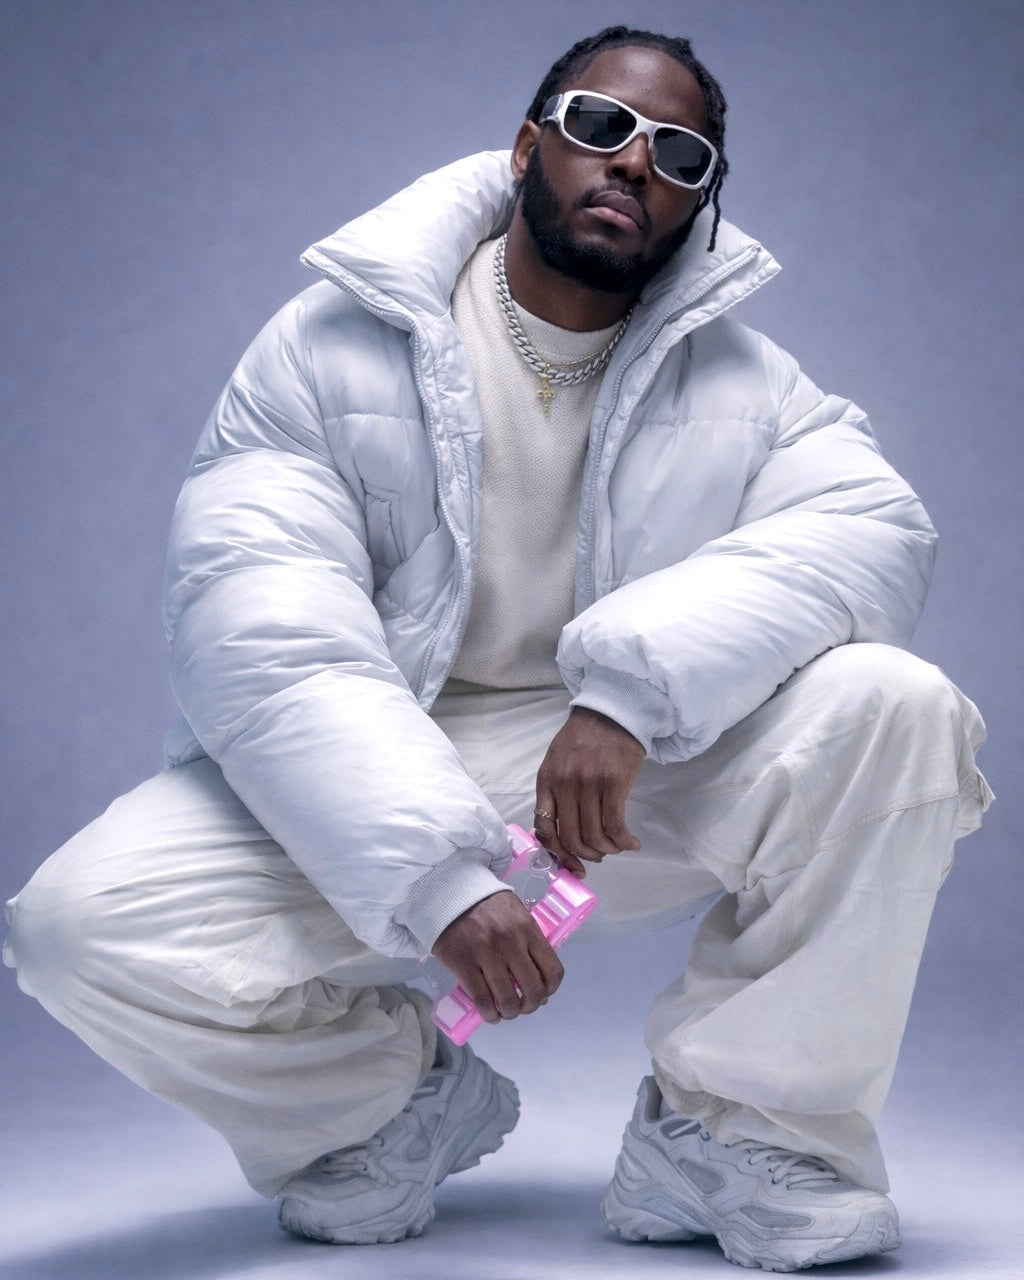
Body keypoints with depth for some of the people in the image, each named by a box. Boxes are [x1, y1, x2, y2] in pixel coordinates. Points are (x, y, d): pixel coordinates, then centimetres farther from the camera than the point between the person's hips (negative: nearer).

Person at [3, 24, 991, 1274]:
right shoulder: (331, 349, -7)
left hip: (640, 783, 1)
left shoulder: (738, 382, 2)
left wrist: (633, 688, -34)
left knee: (896, 711, -25)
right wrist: (437, 880, -33)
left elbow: (875, 526, -17)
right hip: (365, 781, -1)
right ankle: (398, 1097, 6)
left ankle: (734, 1128, -6)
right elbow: (258, 638, -19)